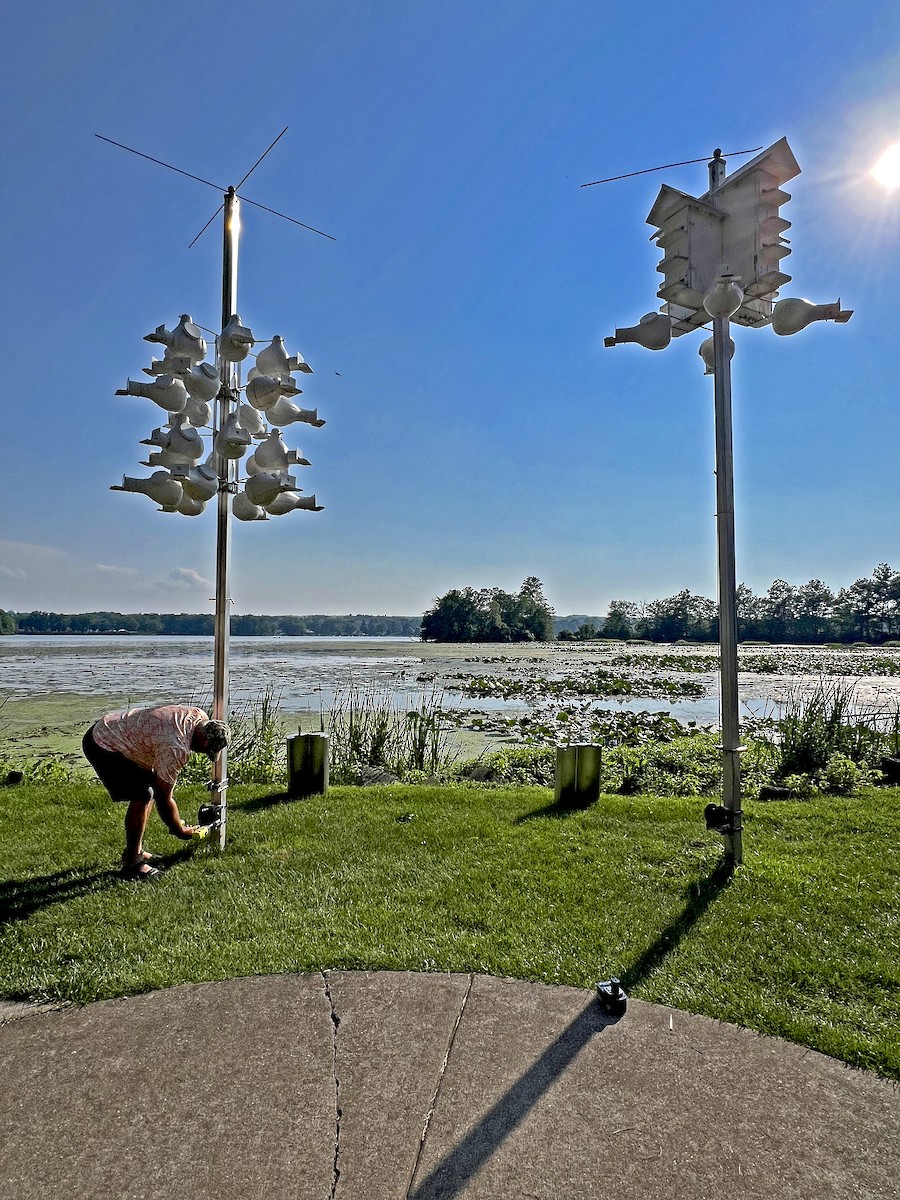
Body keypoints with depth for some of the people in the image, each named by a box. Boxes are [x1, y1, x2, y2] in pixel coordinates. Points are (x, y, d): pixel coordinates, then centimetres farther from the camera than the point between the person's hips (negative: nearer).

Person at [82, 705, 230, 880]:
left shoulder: (200, 717, -7)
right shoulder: (176, 748, -32)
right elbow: (164, 799, -20)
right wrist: (180, 830, -6)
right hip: (102, 746, -10)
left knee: (151, 786, 11)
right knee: (142, 796, -15)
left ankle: (136, 851, 22)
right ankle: (131, 864, -3)